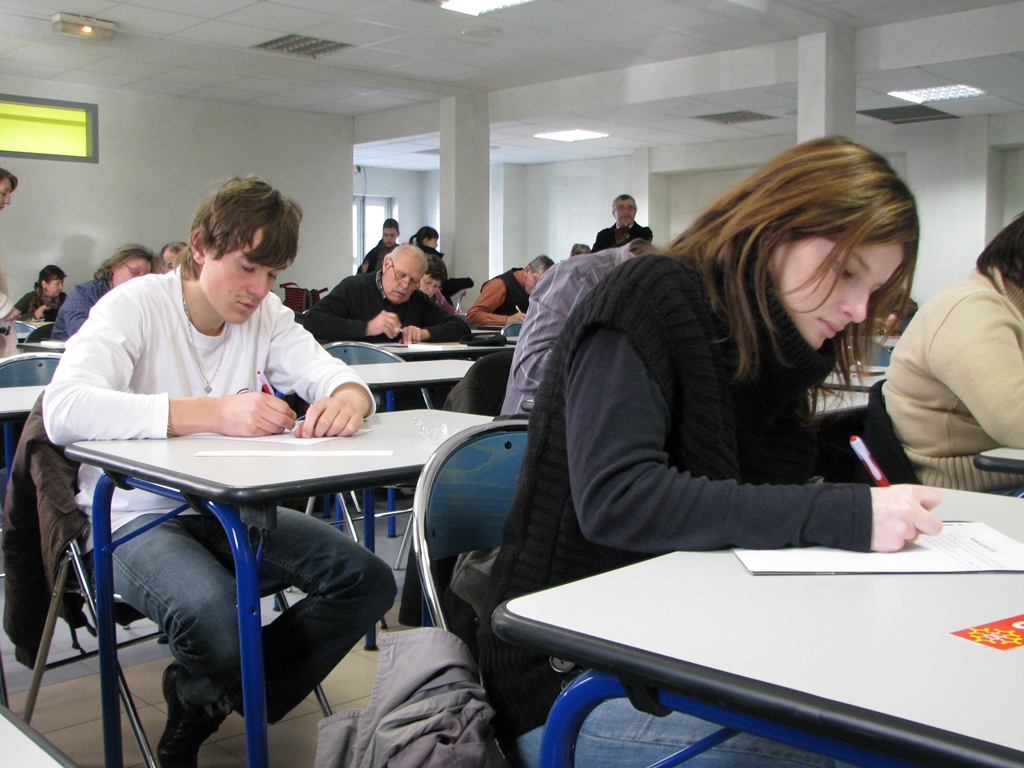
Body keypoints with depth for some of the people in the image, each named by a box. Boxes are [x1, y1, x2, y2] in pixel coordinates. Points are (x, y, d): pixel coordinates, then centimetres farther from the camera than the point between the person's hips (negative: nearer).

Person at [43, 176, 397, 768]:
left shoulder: (264, 314, 4)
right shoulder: (137, 306, -14)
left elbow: (336, 376, -4)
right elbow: (64, 410, -30)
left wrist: (348, 398, -32)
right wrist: (214, 413, -40)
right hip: (137, 516, -6)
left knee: (369, 583, -12)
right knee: (218, 623, -36)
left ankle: (207, 700, 5)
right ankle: (198, 697, 5)